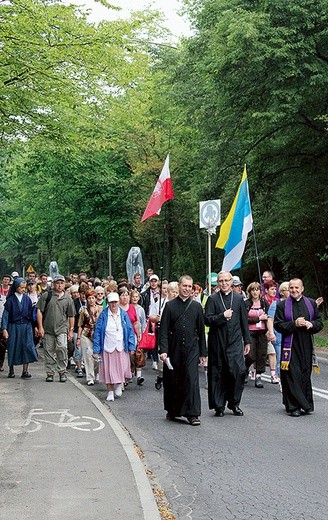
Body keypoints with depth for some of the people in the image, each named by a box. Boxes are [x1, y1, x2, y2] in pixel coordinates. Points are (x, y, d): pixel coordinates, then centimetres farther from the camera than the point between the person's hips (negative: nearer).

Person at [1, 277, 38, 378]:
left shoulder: (27, 299, 4)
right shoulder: (10, 300, -3)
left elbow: (30, 313, 6)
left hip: (26, 327, 2)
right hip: (13, 327, -2)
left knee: (27, 347, -6)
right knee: (13, 348, 5)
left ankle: (25, 371, -4)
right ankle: (11, 370, 19)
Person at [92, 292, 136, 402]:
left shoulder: (123, 314, 2)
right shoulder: (103, 315, -4)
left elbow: (130, 331, 5)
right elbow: (97, 332, -4)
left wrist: (131, 347, 0)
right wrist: (96, 350, -7)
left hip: (120, 347, 1)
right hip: (107, 347, -1)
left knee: (121, 368, 1)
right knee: (108, 370, 4)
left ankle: (118, 386, 28)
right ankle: (110, 392, 17)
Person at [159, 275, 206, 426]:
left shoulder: (196, 306, 5)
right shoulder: (170, 306, 1)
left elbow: (201, 330, 10)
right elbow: (163, 330, -2)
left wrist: (202, 353, 9)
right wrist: (163, 350, -13)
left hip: (191, 349, 0)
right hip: (174, 350, 0)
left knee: (191, 379, -8)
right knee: (172, 381, 8)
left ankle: (192, 414, -6)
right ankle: (172, 410, 25)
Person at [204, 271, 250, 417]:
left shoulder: (239, 299, 10)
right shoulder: (212, 299, 2)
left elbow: (244, 321, 12)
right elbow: (207, 320, -5)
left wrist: (247, 341, 10)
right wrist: (223, 316, -17)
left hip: (235, 341, 1)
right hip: (217, 342, -1)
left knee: (239, 371, -9)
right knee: (218, 374, 3)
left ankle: (234, 403, 8)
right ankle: (219, 406, 14)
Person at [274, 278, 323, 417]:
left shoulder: (311, 303, 9)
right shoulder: (282, 305, 1)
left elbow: (320, 322, 12)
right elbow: (278, 325, -3)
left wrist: (311, 324, -10)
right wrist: (294, 324, -16)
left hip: (307, 345, 3)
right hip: (290, 345, -3)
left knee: (305, 375, 9)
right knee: (292, 376, -5)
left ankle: (306, 404, 20)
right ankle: (293, 406, 2)